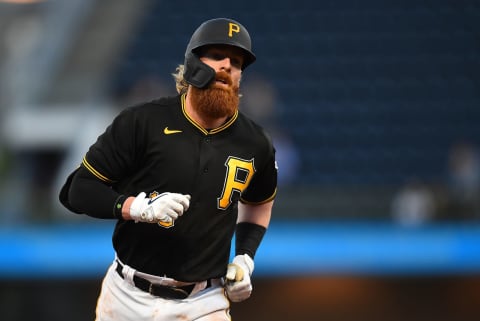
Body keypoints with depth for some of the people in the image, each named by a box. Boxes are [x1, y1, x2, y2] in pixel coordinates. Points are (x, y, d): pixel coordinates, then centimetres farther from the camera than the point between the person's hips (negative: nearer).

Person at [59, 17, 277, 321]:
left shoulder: (256, 144, 2)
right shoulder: (142, 122, -8)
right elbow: (79, 190, -6)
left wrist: (245, 258, 7)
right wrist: (138, 207, -23)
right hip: (129, 296, -1)